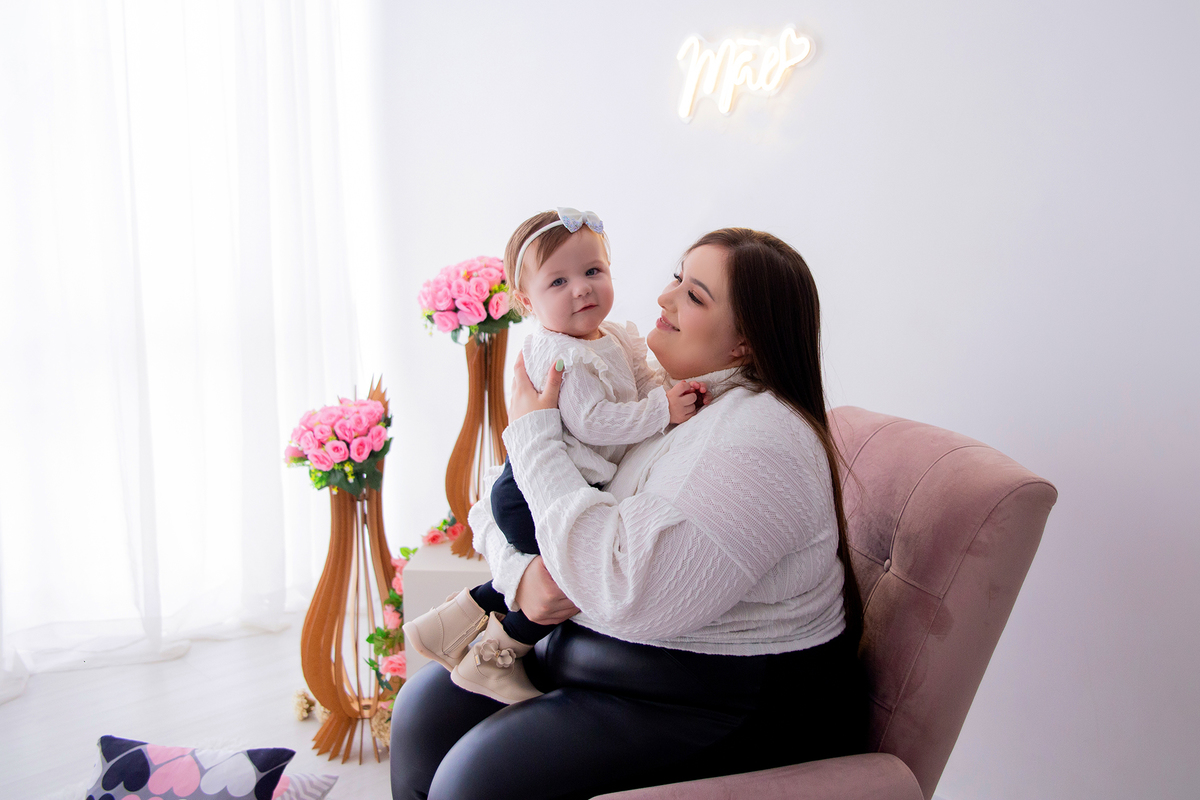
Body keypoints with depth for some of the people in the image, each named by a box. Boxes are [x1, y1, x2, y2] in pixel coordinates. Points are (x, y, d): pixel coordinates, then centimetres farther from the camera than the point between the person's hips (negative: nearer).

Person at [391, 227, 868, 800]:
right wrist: (519, 571, -15)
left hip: (726, 702, -8)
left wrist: (533, 435, -20)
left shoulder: (761, 437, -22)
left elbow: (627, 593, -30)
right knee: (426, 705, 3)